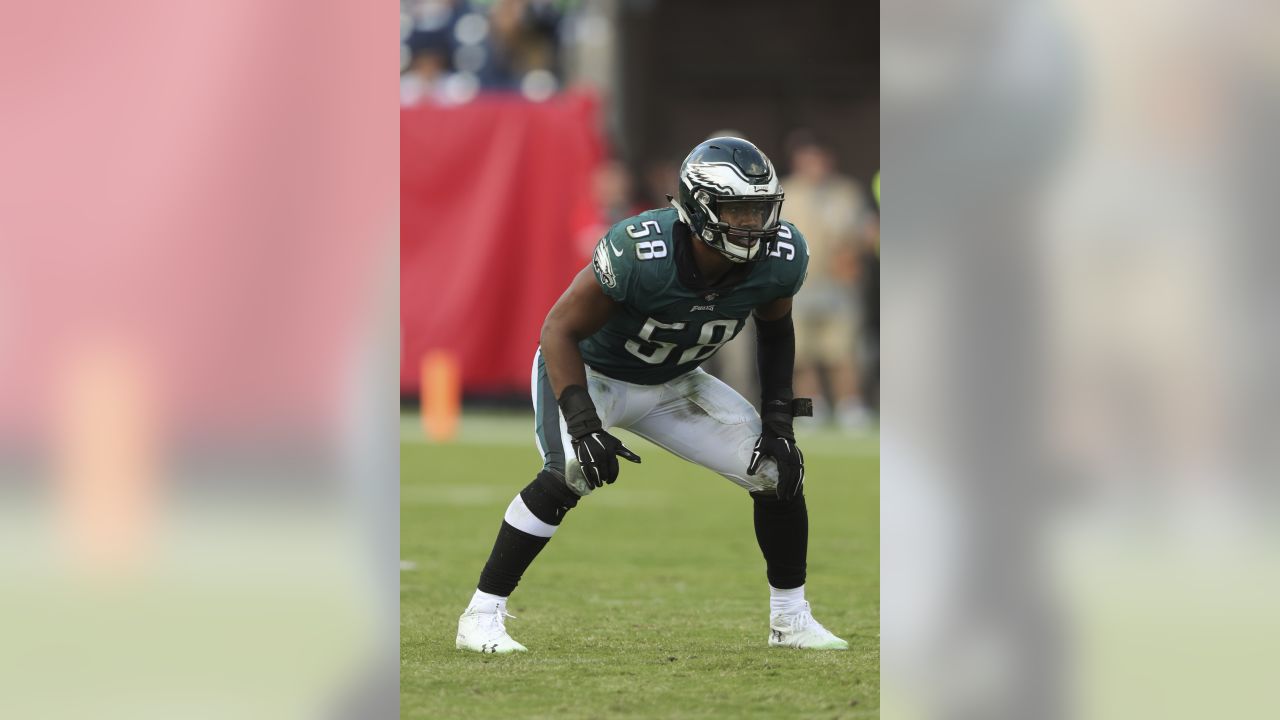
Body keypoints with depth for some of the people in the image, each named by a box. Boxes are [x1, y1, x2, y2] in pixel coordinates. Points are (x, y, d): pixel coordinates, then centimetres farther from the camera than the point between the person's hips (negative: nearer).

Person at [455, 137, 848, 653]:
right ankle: (481, 617, -19)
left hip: (672, 383, 6)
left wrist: (778, 421, -3)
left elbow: (775, 331, 3)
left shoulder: (780, 258, -20)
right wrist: (583, 424, -37)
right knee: (572, 474, -31)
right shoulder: (641, 253, -37)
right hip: (589, 371, -5)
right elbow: (561, 329, -26)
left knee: (779, 471, -4)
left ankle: (790, 619, 16)